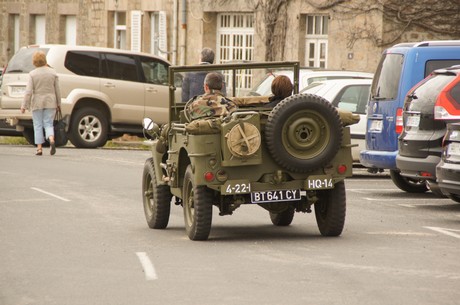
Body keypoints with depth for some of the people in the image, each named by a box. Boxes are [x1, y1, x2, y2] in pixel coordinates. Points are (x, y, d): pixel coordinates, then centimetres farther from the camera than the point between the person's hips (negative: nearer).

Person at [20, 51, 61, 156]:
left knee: (38, 125, 7)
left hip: (37, 103, -2)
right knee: (48, 124, 5)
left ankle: (39, 148, 4)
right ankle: (51, 140, -23)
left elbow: (29, 91, -11)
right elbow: (57, 90, 3)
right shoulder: (52, 72, 0)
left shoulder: (32, 74, -7)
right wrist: (58, 103, 13)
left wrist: (24, 105, -7)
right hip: (50, 102, 2)